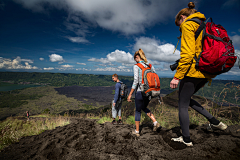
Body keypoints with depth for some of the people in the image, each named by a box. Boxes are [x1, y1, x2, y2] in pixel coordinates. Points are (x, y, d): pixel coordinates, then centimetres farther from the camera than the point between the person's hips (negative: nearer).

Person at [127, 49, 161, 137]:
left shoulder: (136, 66, -9)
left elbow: (136, 81, -17)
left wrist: (130, 94, -11)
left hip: (140, 92, -5)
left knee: (138, 111, 12)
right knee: (144, 107, 28)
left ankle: (137, 131, 24)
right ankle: (155, 122, 16)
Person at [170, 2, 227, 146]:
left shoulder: (188, 25, -6)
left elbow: (187, 54, -20)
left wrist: (177, 76, -19)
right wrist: (209, 76, 25)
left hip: (193, 71, -9)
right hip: (206, 72, 10)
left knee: (182, 105, 4)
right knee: (185, 99, 23)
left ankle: (186, 139, 17)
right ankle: (214, 121, 22)